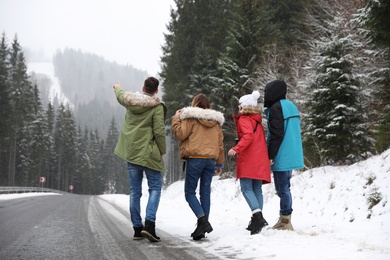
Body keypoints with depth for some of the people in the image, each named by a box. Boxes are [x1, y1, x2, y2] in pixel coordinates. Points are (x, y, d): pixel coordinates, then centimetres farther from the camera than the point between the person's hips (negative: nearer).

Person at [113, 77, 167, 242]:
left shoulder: (130, 102, 5)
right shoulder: (157, 107, -12)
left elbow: (120, 96, 29)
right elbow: (159, 132, -15)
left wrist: (118, 87, 51)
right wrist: (162, 151, -2)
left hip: (131, 153, 5)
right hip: (149, 154, -5)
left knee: (135, 191, 11)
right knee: (155, 188, 3)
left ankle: (137, 228, 13)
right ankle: (149, 223, -14)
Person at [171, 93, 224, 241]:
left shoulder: (191, 117, -3)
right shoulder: (216, 121, 15)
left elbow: (181, 134, -9)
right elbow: (220, 143, 18)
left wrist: (176, 118, 5)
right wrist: (219, 164, 24)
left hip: (194, 159, -5)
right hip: (210, 160, 5)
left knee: (190, 192, 1)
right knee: (205, 193, 8)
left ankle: (202, 220, -18)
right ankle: (202, 228, 9)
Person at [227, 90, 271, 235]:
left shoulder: (244, 119, -3)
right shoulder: (257, 120, 20)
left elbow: (248, 136, -20)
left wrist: (236, 149, -27)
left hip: (248, 159, -8)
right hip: (260, 160, 8)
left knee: (246, 188, -10)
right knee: (257, 189, 8)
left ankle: (258, 216, -27)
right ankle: (257, 220, 8)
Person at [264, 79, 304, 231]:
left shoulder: (275, 108, -12)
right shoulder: (291, 106, 16)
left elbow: (276, 135, -18)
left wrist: (270, 155, -14)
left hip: (281, 157, -9)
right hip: (292, 156, 9)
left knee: (282, 189, -4)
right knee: (285, 188, 14)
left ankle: (285, 222, -1)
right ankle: (284, 220, 19)